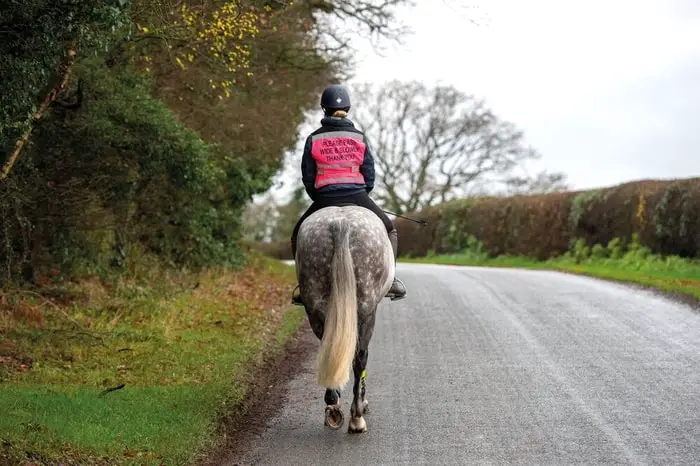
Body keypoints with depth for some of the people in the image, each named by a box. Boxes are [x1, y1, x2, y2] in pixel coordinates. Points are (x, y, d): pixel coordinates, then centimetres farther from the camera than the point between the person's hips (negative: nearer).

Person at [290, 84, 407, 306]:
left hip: (323, 199, 0)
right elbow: (370, 175, 2)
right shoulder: (359, 138, 2)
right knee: (389, 230, 20)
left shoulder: (314, 139, 1)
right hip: (358, 196, 0)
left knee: (298, 234, 22)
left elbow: (308, 178, 2)